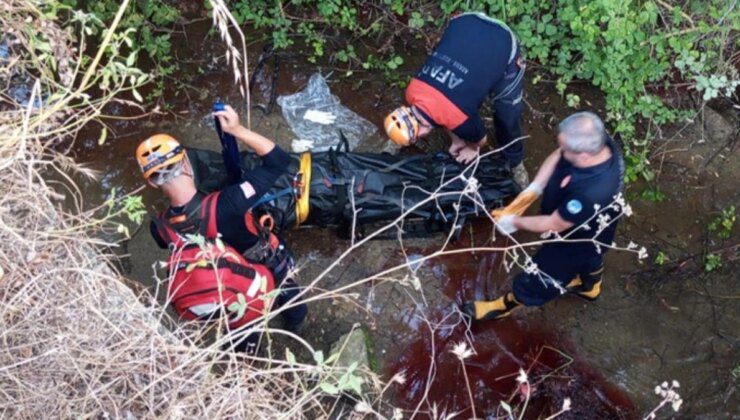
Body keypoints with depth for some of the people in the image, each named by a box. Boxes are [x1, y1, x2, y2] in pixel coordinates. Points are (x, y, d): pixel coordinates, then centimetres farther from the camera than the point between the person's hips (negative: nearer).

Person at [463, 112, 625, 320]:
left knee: (539, 276, 21)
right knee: (589, 259, 38)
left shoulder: (590, 193, -49)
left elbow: (553, 225, -32)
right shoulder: (598, 142, -28)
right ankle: (590, 287, 70)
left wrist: (514, 222, -17)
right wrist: (533, 189, -18)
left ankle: (506, 305, 49)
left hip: (574, 243, -6)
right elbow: (556, 157, -8)